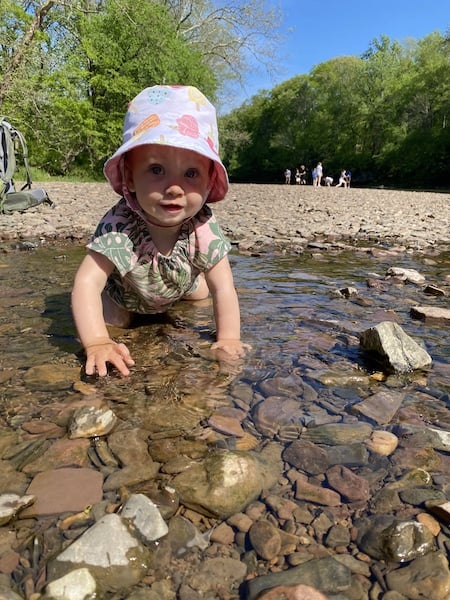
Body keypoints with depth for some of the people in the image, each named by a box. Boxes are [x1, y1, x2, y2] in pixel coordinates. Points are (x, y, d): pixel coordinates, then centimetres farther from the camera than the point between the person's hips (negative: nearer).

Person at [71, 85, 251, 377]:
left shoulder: (204, 227, -37)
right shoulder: (119, 227, -45)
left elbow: (223, 288, -33)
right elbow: (87, 283, -48)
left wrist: (228, 339, -43)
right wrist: (97, 343, -59)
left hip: (179, 283, 3)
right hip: (125, 292, -2)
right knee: (114, 321, -13)